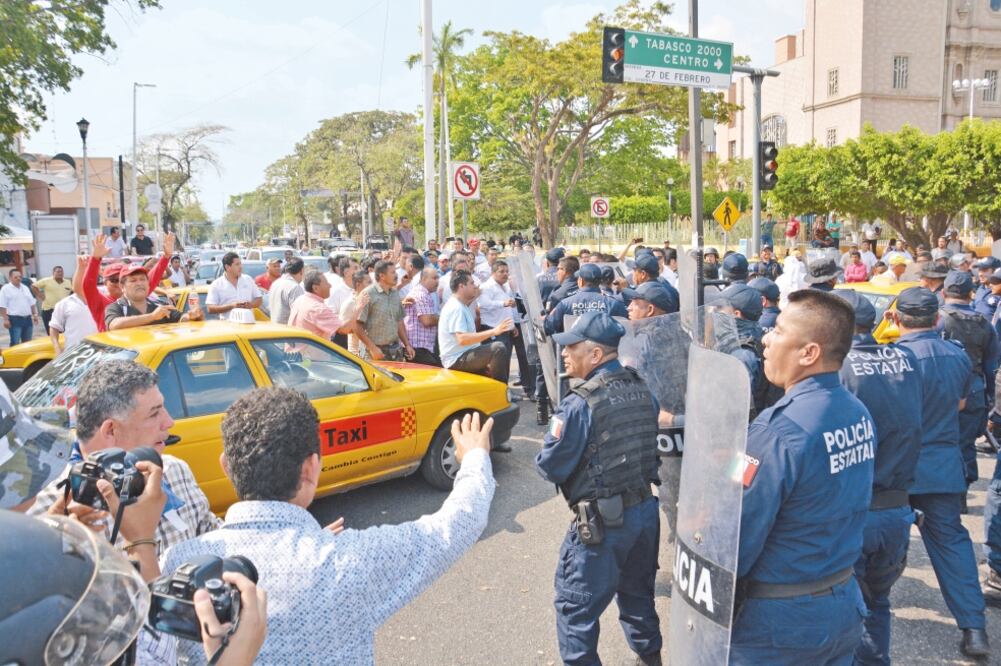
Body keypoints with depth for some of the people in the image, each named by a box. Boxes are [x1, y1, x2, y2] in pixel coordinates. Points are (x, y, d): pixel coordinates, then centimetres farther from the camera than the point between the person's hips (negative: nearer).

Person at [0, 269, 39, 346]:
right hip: (15, 319, -6)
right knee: (15, 343, -7)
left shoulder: (25, 288, 14)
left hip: (27, 319, 6)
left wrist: (34, 315, 14)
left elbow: (31, 303, 20)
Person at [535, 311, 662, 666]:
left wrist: (547, 452, 5)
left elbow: (550, 467, -14)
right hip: (646, 510, 8)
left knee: (575, 608, 8)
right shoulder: (642, 389, -1)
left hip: (603, 520, -7)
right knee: (638, 594, 27)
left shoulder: (581, 403, -21)